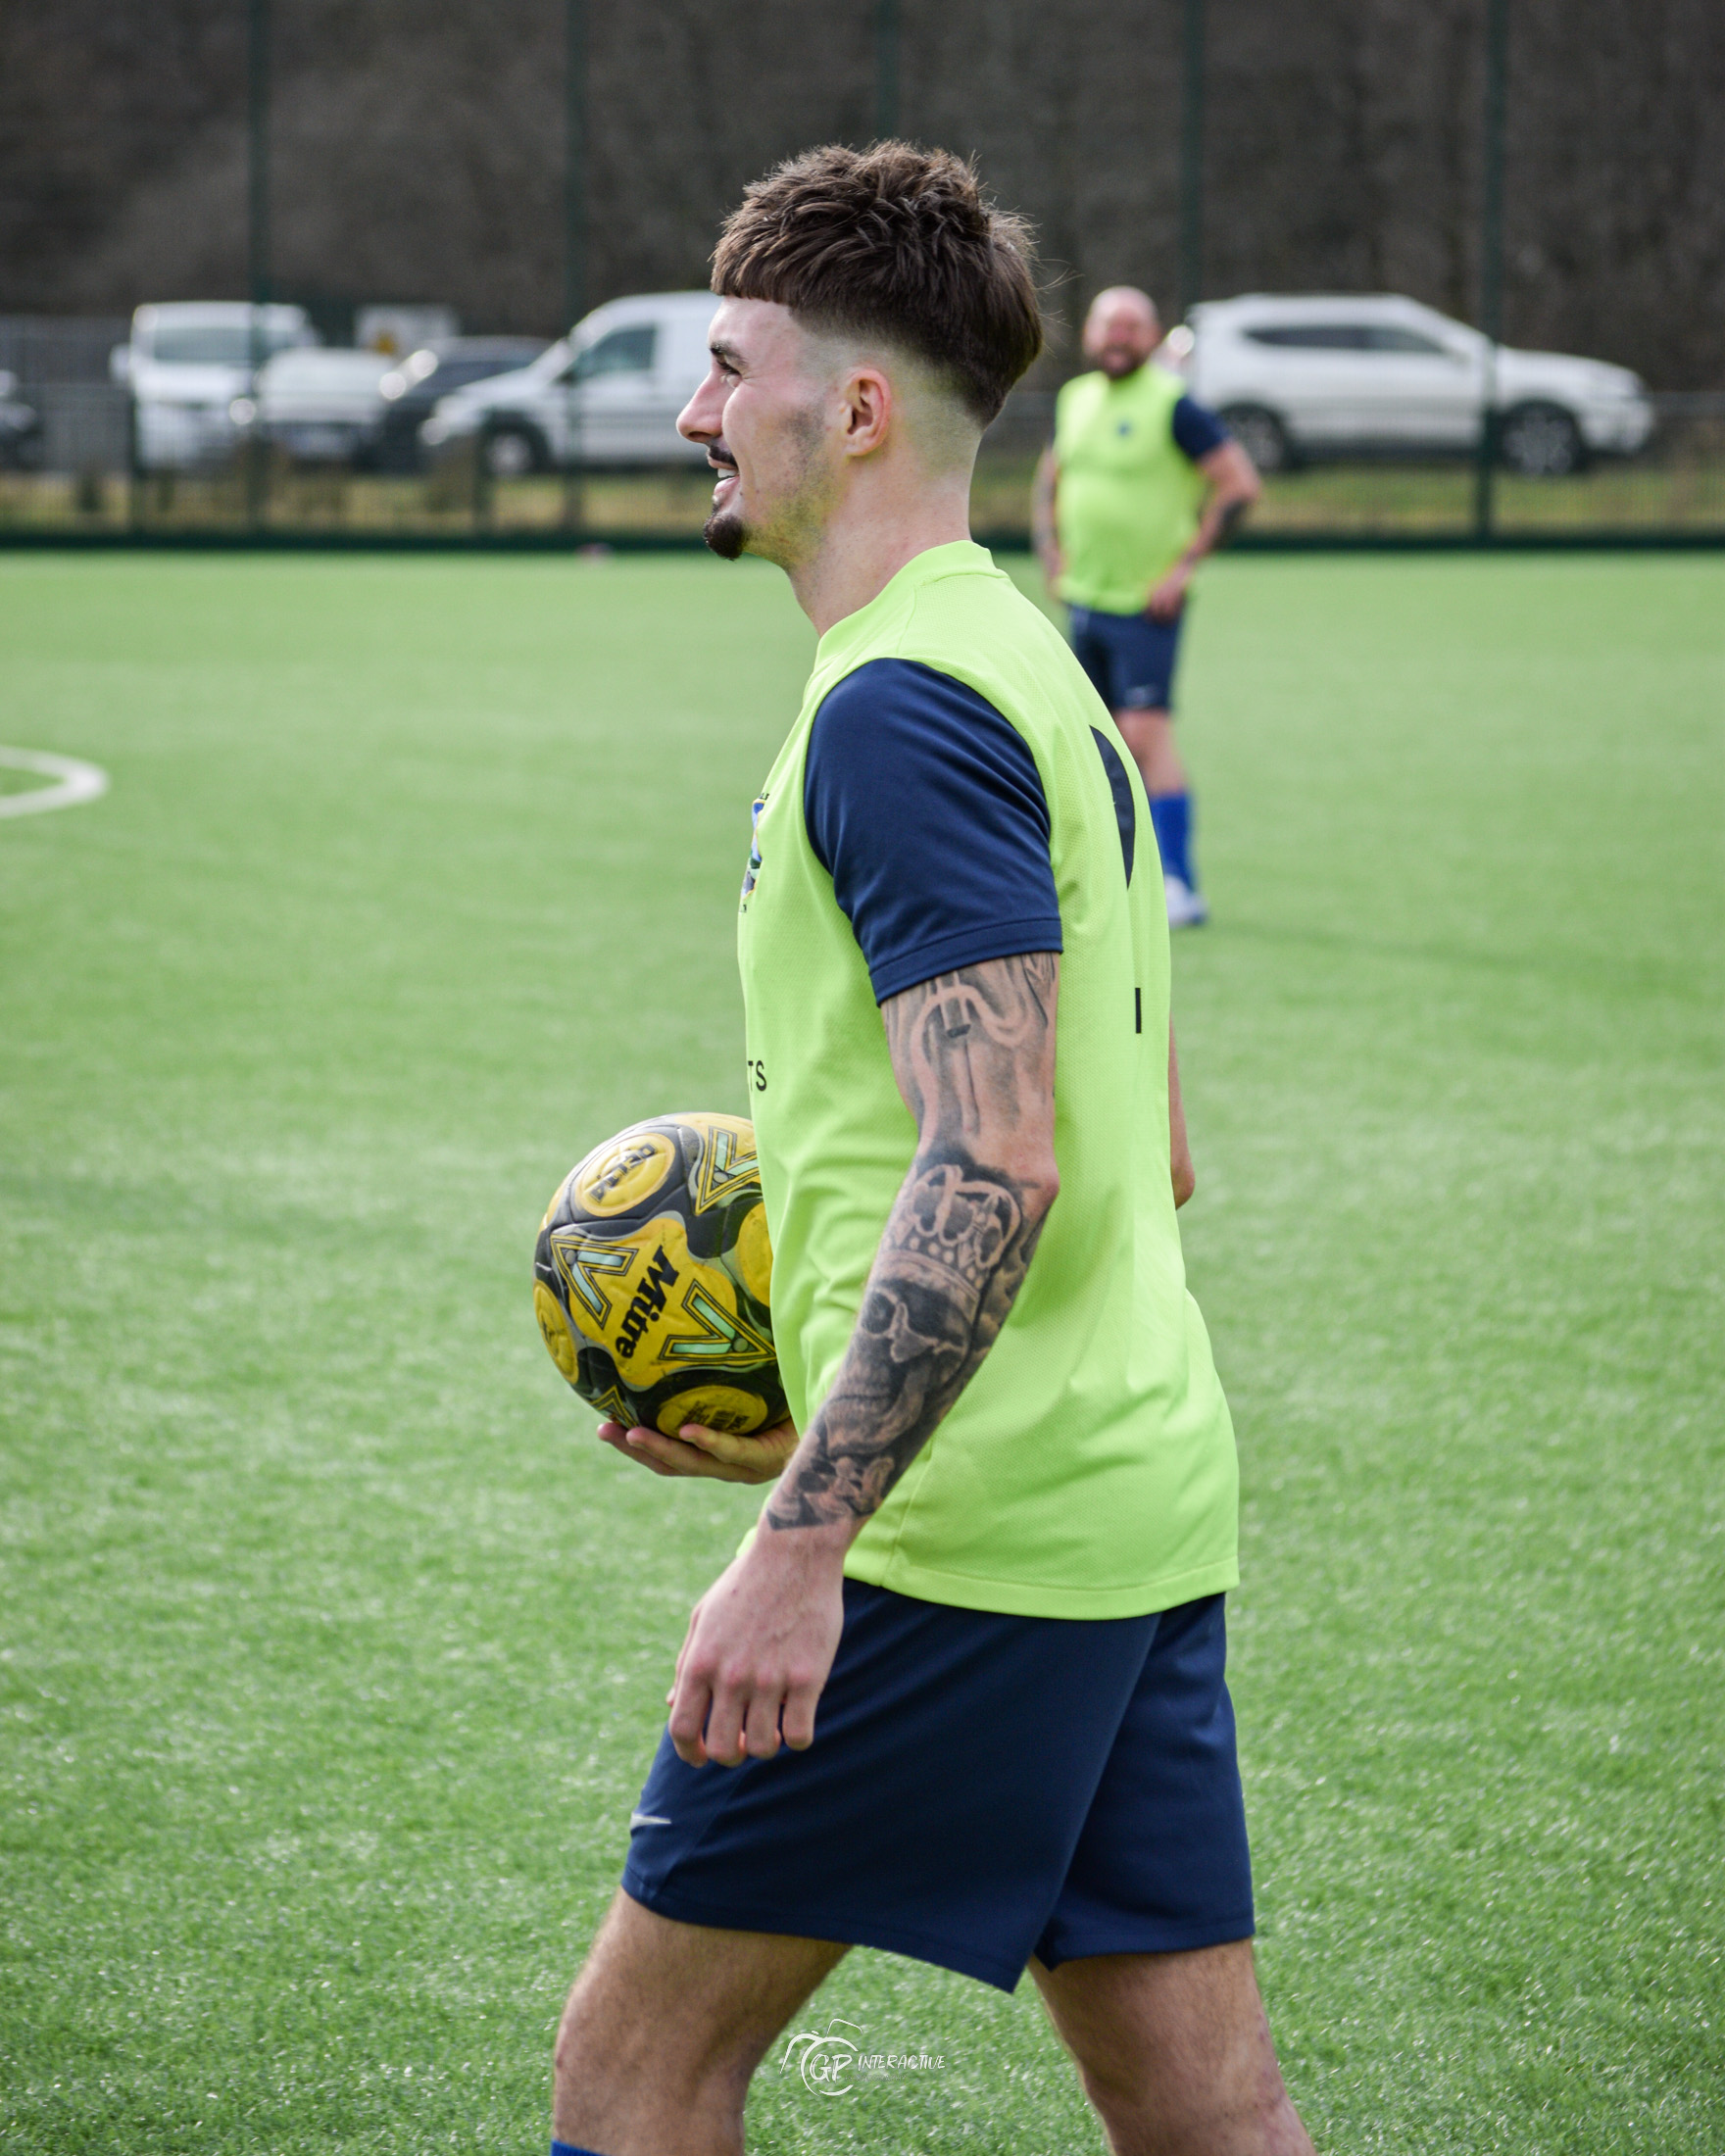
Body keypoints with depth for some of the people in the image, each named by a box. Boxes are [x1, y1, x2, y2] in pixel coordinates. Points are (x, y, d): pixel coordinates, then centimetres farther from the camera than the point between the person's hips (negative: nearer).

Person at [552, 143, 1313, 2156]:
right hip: (1138, 1507, 10)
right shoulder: (1034, 668, 18)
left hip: (964, 1540, -10)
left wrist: (801, 1540, -25)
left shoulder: (899, 706, -14)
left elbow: (995, 1163, -23)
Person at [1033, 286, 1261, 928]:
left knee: (1145, 734, -15)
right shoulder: (1075, 400, 11)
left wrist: (1184, 566, -14)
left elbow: (1240, 483, -13)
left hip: (1147, 604, -7)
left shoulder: (1172, 404, -11)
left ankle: (1180, 889, -15)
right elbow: (1050, 480, 27)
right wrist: (1051, 554, 14)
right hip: (1085, 601, 7)